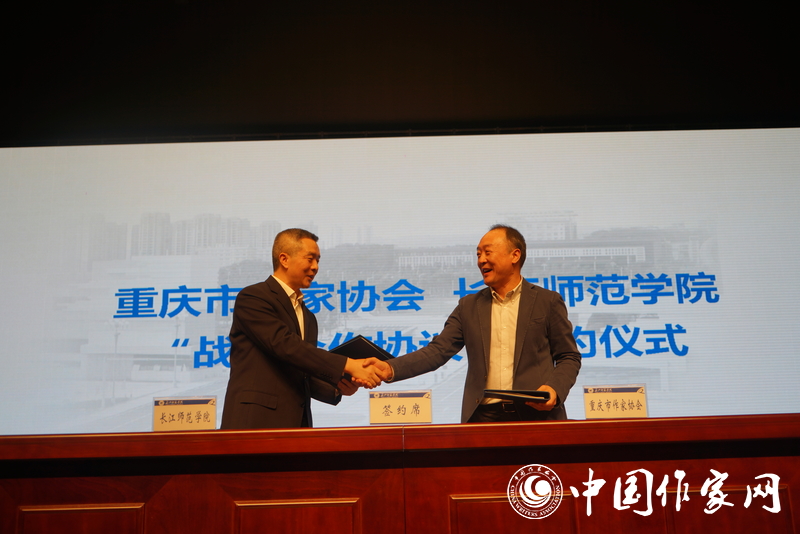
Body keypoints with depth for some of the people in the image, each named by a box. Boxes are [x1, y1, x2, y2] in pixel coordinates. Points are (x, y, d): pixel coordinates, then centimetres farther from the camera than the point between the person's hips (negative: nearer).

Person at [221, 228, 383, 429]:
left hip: (297, 424, 7)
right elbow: (285, 345, -18)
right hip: (255, 422, -7)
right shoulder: (252, 298, -5)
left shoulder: (308, 318, 20)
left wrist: (337, 387, 2)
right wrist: (347, 365, -20)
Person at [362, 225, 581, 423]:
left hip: (536, 415, -2)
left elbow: (569, 356, 8)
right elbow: (438, 350, 5)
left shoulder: (548, 301, 6)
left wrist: (554, 388, -12)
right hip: (484, 416, 2)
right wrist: (391, 369, -10)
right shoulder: (469, 306, 12)